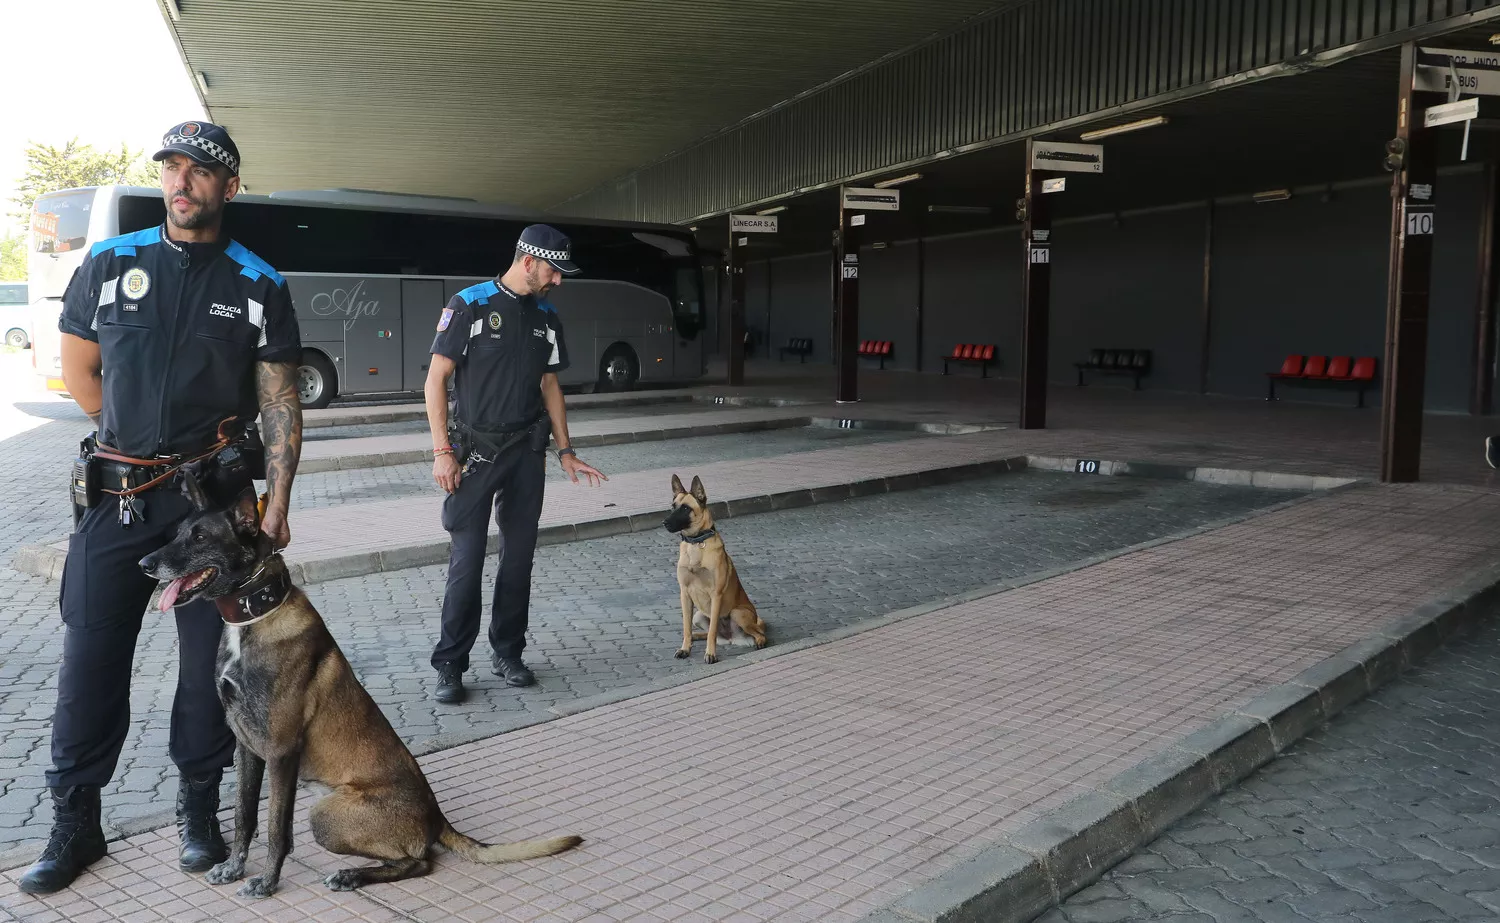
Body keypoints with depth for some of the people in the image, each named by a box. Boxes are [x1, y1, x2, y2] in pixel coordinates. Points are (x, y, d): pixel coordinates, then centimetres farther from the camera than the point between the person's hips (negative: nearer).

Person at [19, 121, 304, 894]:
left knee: (208, 657, 6)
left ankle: (199, 809, 22)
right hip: (116, 492, 1)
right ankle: (74, 823, 20)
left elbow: (280, 403, -2)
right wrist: (137, 440, 9)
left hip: (213, 496, -1)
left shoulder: (259, 286, 1)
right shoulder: (109, 264, 5)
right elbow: (78, 372, 12)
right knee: (89, 660, 5)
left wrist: (276, 503, -8)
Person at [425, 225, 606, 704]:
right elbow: (436, 379, -8)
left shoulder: (547, 318, 10)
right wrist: (442, 451, -13)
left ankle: (508, 652, 22)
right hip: (476, 450, -5)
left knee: (519, 555, 9)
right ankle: (450, 665, 7)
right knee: (467, 559, -4)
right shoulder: (470, 305, -8)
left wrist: (565, 452, 12)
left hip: (527, 451, 5)